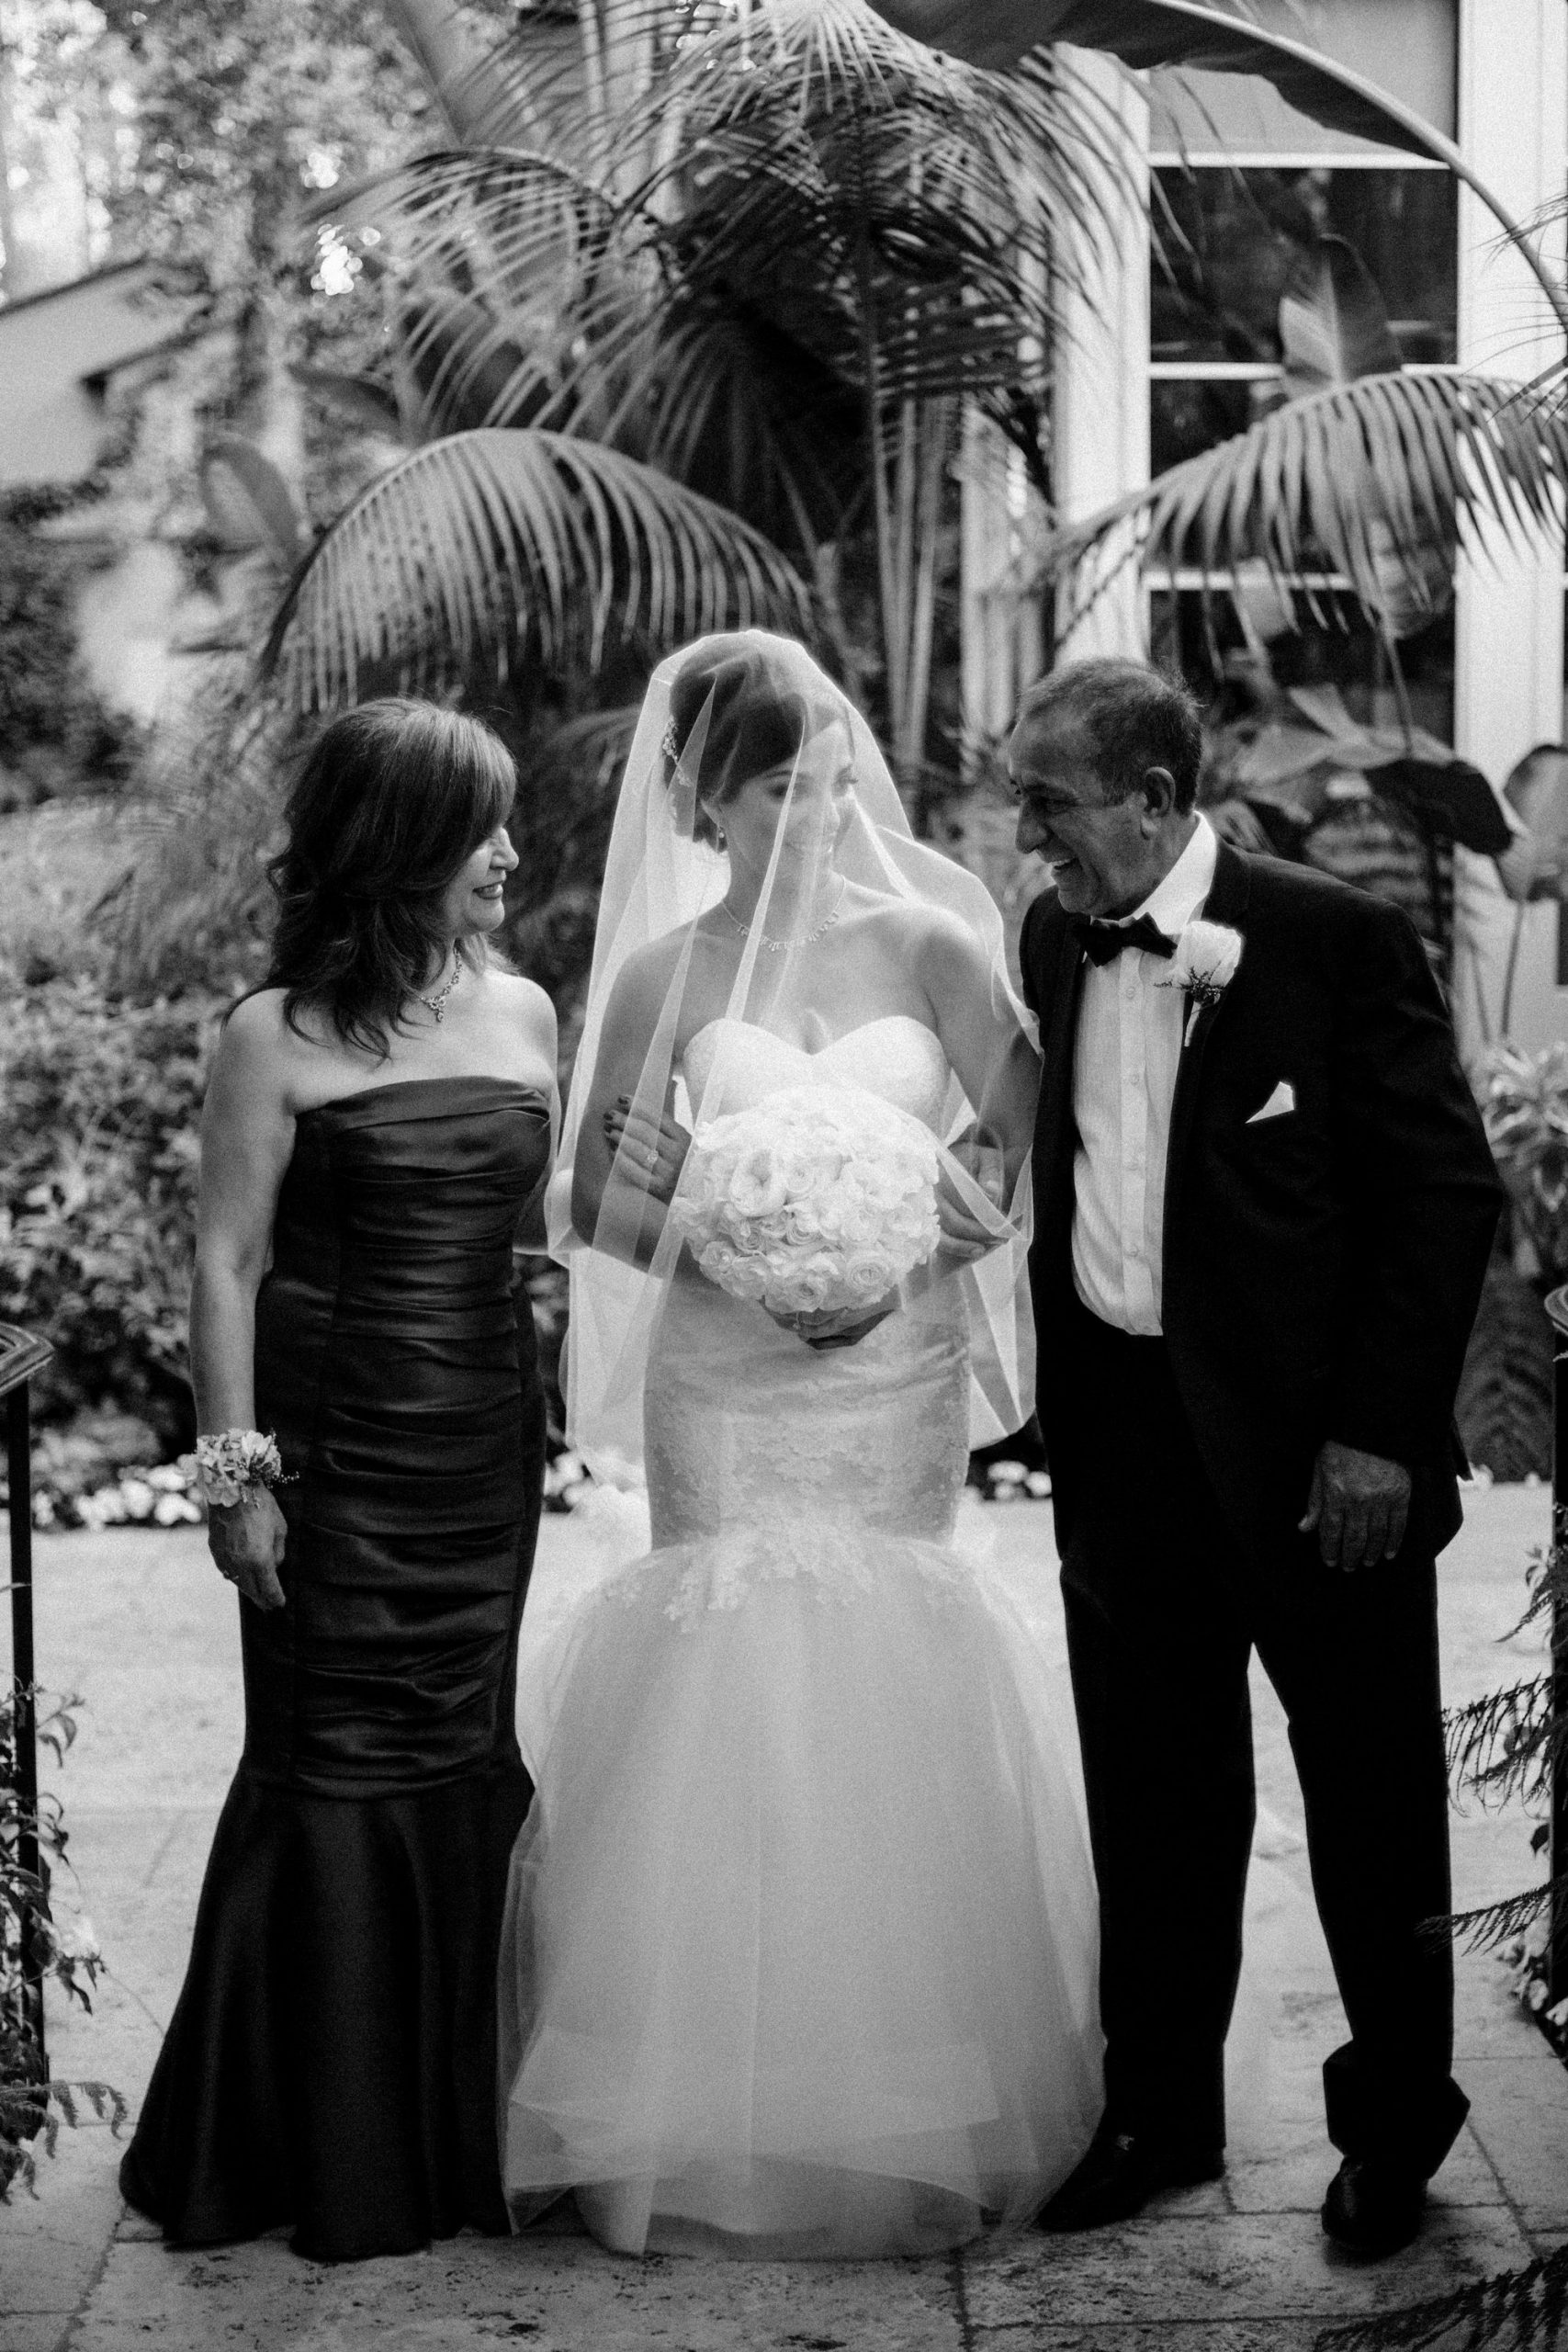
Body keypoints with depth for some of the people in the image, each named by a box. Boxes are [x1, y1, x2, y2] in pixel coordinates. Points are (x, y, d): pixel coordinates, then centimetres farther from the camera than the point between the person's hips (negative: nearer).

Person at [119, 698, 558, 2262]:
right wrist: (233, 1474, -11)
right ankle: (326, 2150, 14)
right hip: (335, 1447, -5)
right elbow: (227, 1263, -8)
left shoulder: (522, 1013, 7)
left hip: (487, 1440, 5)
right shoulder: (280, 1036, -8)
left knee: (466, 1765, 10)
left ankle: (451, 2129, 22)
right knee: (335, 1778, 0)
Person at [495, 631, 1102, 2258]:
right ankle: (720, 2111, 9)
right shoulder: (663, 978, 0)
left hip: (900, 1381, 1)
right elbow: (593, 1201, 3)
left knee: (891, 1694, 3)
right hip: (726, 1392, -1)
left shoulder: (929, 945, 1)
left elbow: (1029, 1139, 4)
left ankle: (900, 2108, 16)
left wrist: (910, 1257, -12)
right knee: (727, 1695, -2)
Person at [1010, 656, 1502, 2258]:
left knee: (1369, 1794, 9)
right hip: (1121, 1433, 5)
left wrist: (1380, 1435, -15)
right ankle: (1157, 2114, 30)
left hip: (1312, 1444, -5)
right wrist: (1059, 1394, 10)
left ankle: (1394, 2126, 28)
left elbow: (1448, 1194, -12)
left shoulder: (1336, 940, -13)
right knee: (1151, 1798, 15)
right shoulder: (1054, 943, 4)